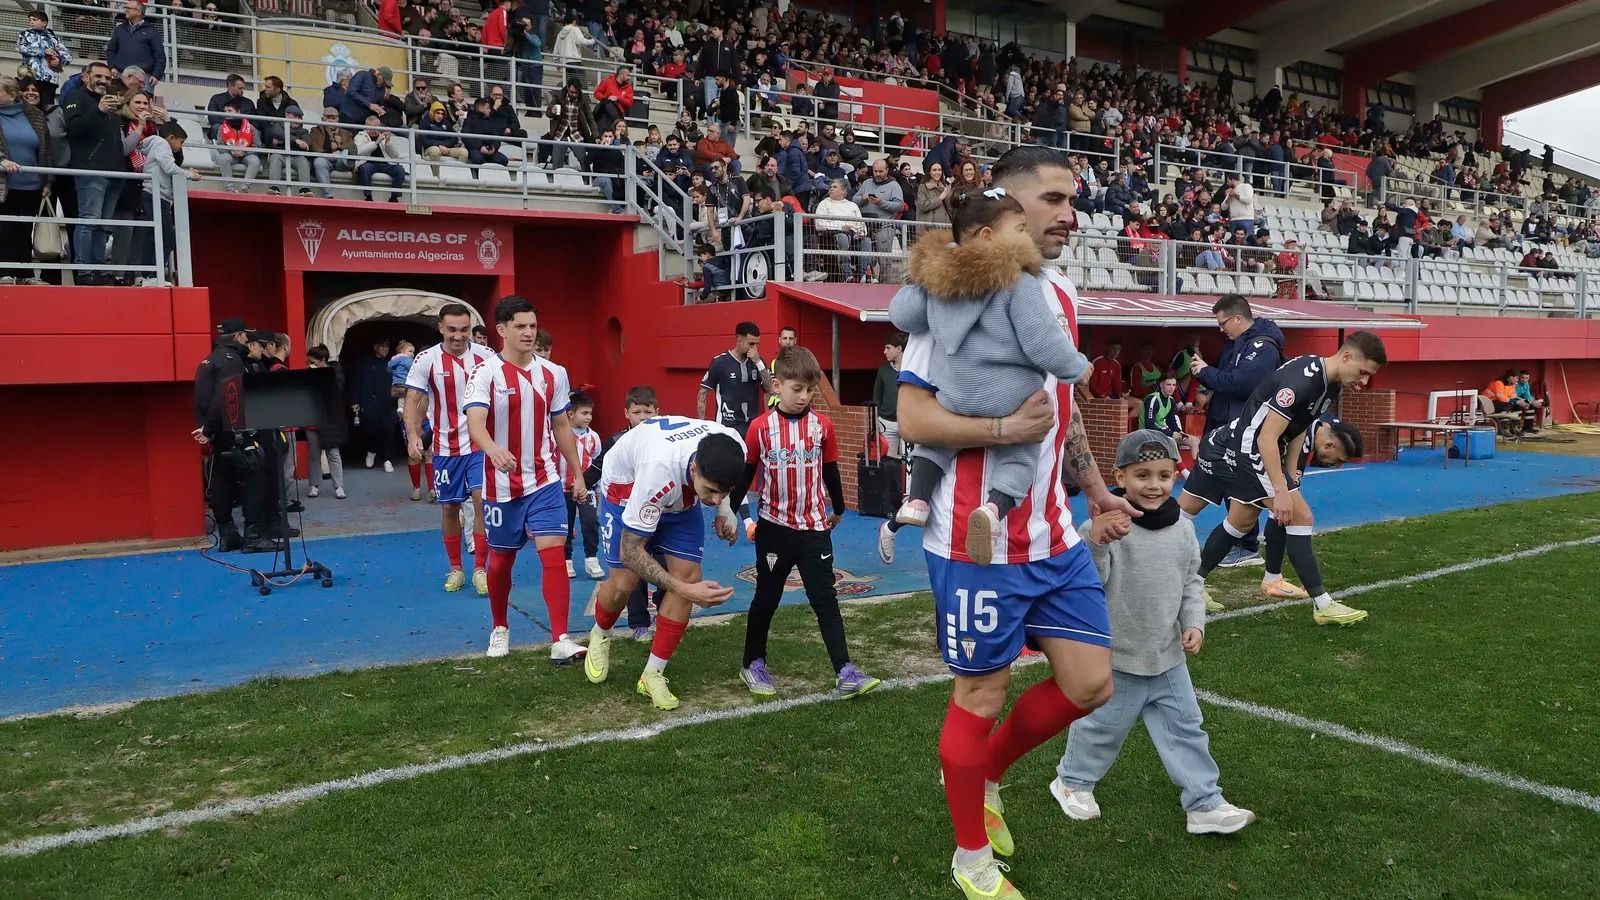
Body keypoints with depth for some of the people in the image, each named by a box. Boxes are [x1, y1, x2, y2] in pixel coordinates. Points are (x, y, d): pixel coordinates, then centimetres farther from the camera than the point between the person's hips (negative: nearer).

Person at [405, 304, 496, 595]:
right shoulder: (426, 360, -6)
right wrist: (413, 436, -20)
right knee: (449, 507, 8)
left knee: (482, 501, -10)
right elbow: (413, 401, -5)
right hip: (445, 447, 1)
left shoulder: (485, 357, -4)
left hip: (480, 443, -1)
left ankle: (480, 569, 1)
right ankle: (455, 569, 23)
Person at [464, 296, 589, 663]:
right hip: (501, 485, -2)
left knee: (554, 553, -11)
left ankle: (560, 640, -10)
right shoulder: (486, 372, -11)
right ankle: (500, 629, 34)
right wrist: (494, 450, -47)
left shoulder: (553, 373, 2)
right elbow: (474, 423, -26)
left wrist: (578, 475, 12)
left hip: (545, 481, 2)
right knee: (500, 559, 11)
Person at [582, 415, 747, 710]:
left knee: (688, 574, -9)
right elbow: (630, 552, -37)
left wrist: (724, 510, -11)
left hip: (681, 495, 5)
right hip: (627, 488, -4)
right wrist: (685, 590, -43)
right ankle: (599, 637, 28)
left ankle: (653, 674, 3)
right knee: (624, 581, -9)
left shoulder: (734, 448, -32)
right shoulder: (659, 469, -47)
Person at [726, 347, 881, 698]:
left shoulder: (822, 425, -3)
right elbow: (746, 472, 1)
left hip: (814, 527, 1)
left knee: (825, 599, 1)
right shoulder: (761, 427, -9)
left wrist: (838, 509, 22)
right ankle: (753, 664, 28)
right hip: (774, 528, -1)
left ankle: (844, 672, -1)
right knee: (766, 599, 13)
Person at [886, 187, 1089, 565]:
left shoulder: (937, 275, 4)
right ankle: (994, 508, -12)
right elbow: (1044, 343, -13)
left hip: (951, 397, 4)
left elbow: (901, 315, 14)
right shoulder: (1018, 280, -12)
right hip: (1010, 400, -4)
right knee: (1020, 453, 14)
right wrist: (1077, 367, 4)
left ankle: (916, 499, 13)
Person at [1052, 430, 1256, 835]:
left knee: (1186, 727, 11)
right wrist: (1095, 542, -44)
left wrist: (1193, 622, -1)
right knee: (1102, 726, 11)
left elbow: (1190, 583, 12)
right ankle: (1073, 780, 35)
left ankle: (1204, 803, 23)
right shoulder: (1104, 527, -19)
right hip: (1116, 656, -5)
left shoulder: (1182, 528, 1)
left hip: (1167, 657, 5)